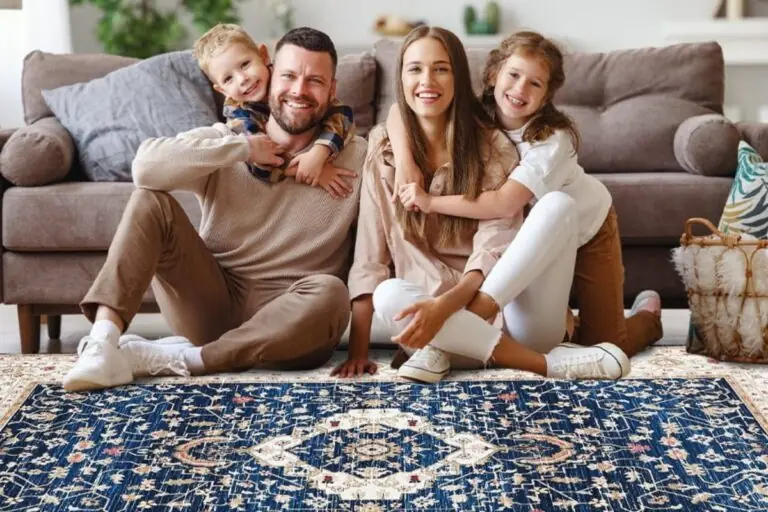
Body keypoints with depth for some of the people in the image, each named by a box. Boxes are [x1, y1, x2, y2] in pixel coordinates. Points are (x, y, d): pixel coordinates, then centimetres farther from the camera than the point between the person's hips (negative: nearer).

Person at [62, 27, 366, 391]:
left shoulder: (357, 158, 0)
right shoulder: (225, 139, 1)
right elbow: (146, 165, -18)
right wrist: (245, 148, -16)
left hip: (286, 323, -1)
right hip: (212, 304, 1)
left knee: (329, 294, -35)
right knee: (150, 201, -16)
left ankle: (173, 359, -27)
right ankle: (103, 345, -30)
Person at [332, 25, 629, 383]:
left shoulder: (492, 146, 0)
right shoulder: (383, 146, 3)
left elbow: (494, 249, -11)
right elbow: (370, 253, -1)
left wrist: (445, 306, -31)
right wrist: (358, 349, -10)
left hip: (508, 312, 0)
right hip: (433, 308, 0)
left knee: (557, 205, -23)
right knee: (389, 297, -34)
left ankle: (446, 346, -26)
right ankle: (548, 363, -30)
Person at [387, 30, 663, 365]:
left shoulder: (553, 139, -34)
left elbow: (506, 203, -44)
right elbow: (401, 110, -21)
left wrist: (431, 202, -40)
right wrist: (405, 162, -39)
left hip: (586, 229, -4)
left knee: (603, 345, -2)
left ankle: (647, 315, 29)